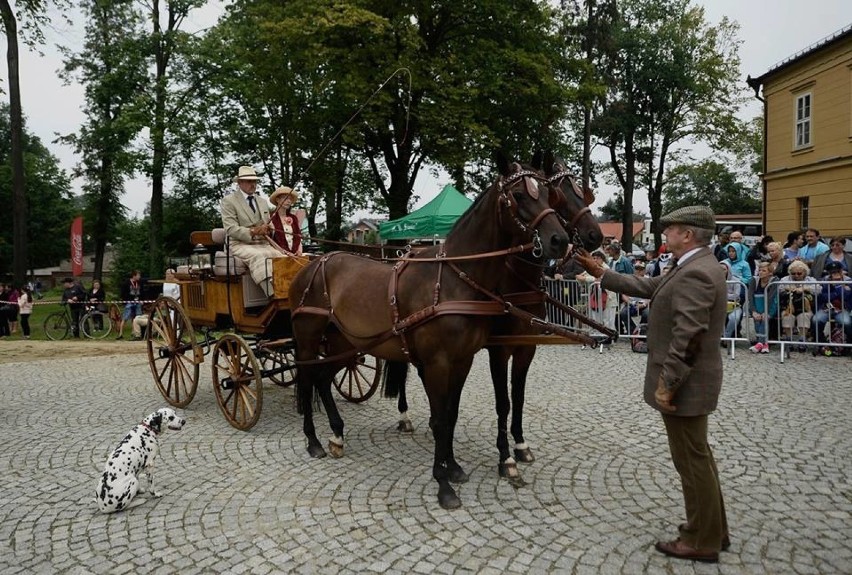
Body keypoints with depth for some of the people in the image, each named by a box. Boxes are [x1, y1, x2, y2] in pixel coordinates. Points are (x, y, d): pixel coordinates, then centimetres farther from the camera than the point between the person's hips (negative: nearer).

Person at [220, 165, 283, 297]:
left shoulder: (263, 201, 23)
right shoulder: (228, 201, 5)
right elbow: (230, 228, -6)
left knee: (281, 256, -26)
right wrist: (253, 232, -20)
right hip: (240, 245, -6)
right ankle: (273, 294, -54)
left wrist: (267, 229, 0)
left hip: (263, 245, 6)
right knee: (258, 256, -38)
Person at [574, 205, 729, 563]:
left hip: (686, 385, -11)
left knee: (692, 461, 3)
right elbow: (647, 287, 17)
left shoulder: (695, 273, -23)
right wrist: (601, 273, 16)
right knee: (697, 457, 21)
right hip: (689, 382, 11)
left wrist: (666, 384, -23)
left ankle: (702, 542, 18)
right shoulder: (692, 267, 10)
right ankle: (713, 528, 35)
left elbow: (688, 339, -28)